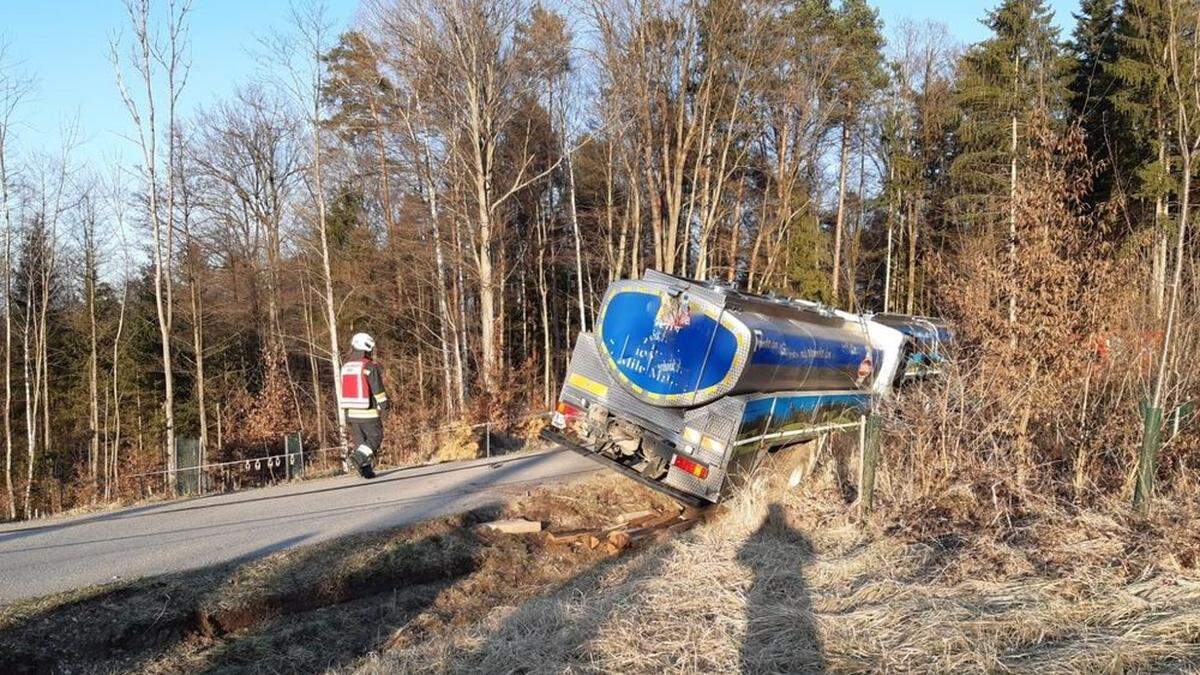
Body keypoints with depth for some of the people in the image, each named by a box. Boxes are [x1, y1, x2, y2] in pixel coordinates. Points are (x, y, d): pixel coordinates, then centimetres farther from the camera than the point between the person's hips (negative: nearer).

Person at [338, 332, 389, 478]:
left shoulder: (345, 367, 10)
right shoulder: (370, 367, -11)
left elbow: (342, 391, 16)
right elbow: (378, 389, -13)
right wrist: (384, 408, -5)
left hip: (351, 412, 6)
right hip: (368, 413, -6)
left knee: (360, 442, 12)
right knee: (375, 438, 3)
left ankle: (366, 470, 7)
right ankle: (357, 458, -16)